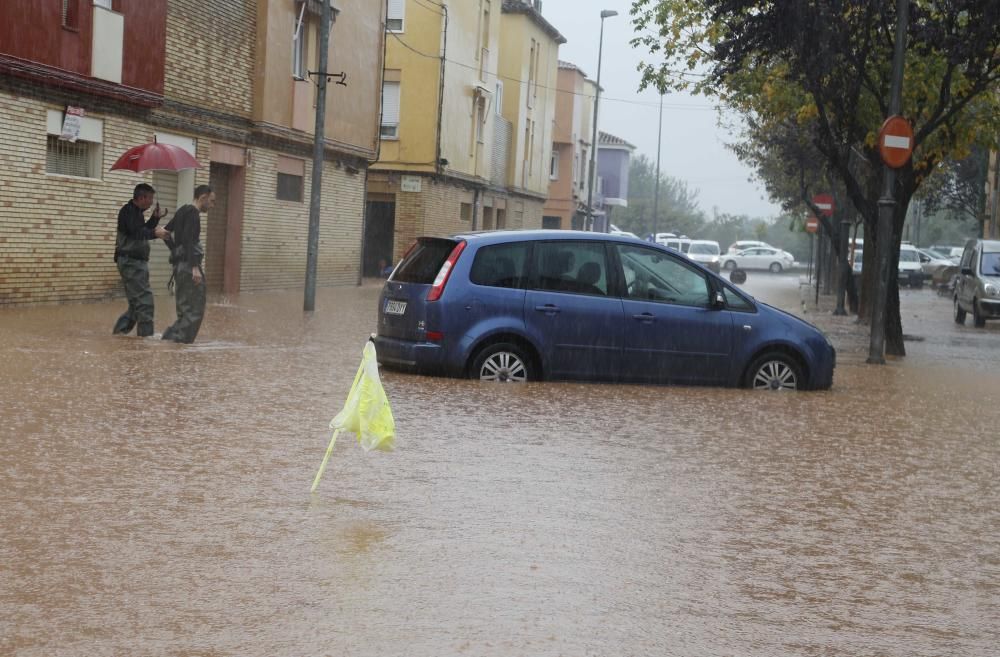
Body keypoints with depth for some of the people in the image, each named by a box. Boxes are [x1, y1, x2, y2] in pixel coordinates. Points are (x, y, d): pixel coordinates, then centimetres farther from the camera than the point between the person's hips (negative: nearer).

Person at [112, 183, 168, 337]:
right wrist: (154, 233, -38)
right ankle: (146, 334, -10)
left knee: (137, 301, 14)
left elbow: (144, 231, 24)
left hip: (138, 262, 10)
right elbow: (136, 232, -26)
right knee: (144, 299, -12)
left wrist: (155, 218, 13)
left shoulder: (137, 212, 17)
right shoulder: (128, 211, -13)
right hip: (130, 261, -10)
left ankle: (120, 330, 20)